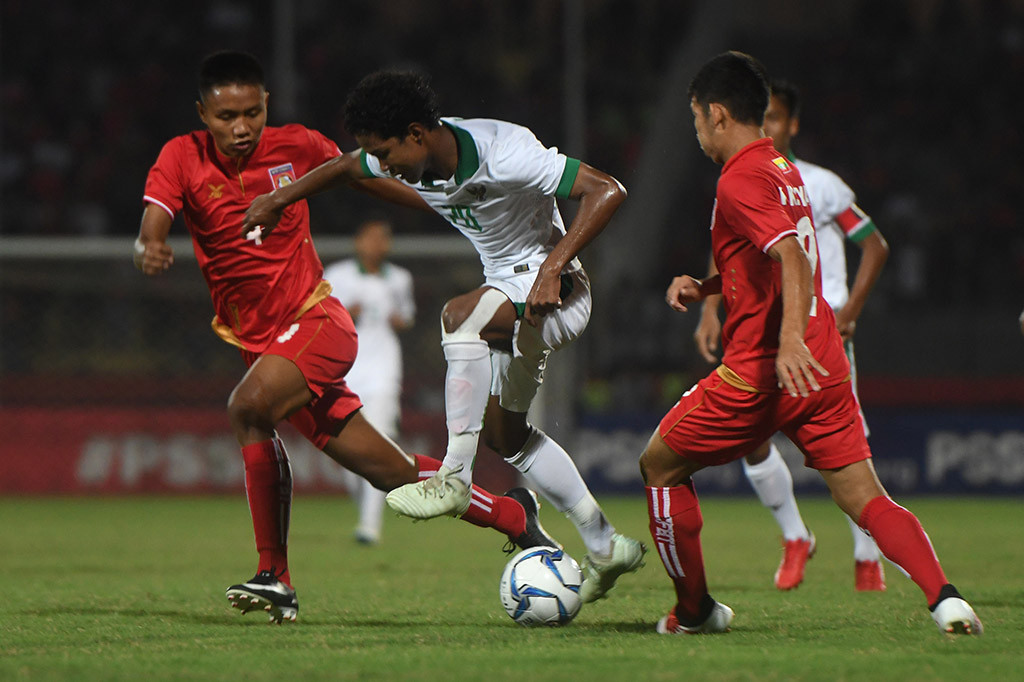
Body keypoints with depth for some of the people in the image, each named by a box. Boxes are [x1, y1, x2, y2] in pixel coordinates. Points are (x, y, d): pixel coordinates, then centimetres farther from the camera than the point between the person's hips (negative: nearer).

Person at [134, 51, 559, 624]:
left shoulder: (296, 147, -3)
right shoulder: (183, 158, -4)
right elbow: (152, 227, -18)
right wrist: (151, 250, -42)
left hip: (317, 319, -2)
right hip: (258, 339, 2)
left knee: (249, 408, -32)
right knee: (392, 473, 3)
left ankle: (275, 577, -24)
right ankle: (515, 518, 23)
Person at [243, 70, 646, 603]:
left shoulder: (505, 154, -30)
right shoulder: (408, 160, -6)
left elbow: (607, 191, -33)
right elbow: (347, 168, 18)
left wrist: (553, 268, -40)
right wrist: (280, 199, 21)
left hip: (556, 292, -9)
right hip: (507, 295, 9)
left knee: (458, 315, -34)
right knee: (503, 432, 12)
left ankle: (454, 479, -28)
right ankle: (605, 546, 21)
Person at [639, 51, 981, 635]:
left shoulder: (739, 182, -11)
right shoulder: (785, 171, 17)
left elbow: (793, 261, -25)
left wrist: (791, 337, -38)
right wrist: (703, 288, 19)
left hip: (760, 373, -8)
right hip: (824, 366, 8)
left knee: (660, 465, 13)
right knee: (866, 499, 0)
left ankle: (694, 611, 19)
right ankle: (945, 598, -23)